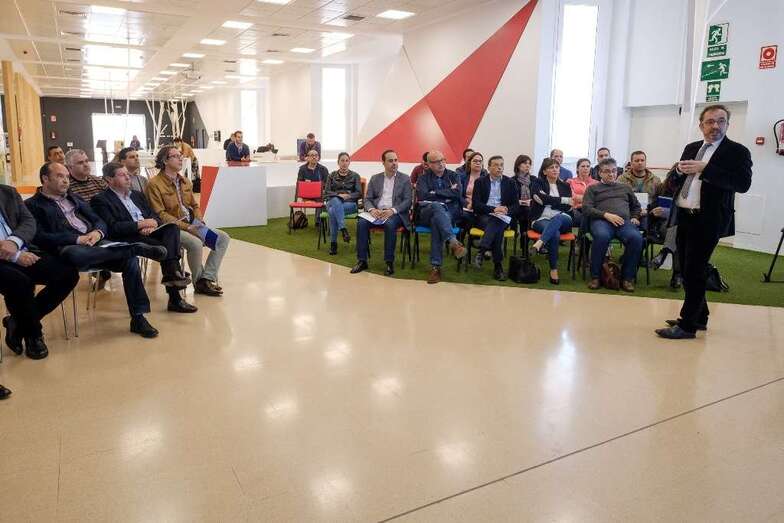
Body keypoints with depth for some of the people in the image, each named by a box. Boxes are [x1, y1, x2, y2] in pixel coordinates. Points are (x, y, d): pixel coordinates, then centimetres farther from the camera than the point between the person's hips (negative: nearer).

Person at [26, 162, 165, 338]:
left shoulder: (74, 198, 26)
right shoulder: (32, 205, 7)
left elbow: (100, 221, 20)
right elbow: (40, 237, -8)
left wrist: (97, 232, -5)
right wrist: (77, 239, -17)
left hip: (94, 243, 5)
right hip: (67, 248, -5)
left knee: (130, 258, -23)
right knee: (75, 254, -43)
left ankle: (138, 318, -24)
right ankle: (138, 247, -33)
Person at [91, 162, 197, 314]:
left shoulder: (138, 195, 25)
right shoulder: (100, 200, 2)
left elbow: (155, 216, 18)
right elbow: (112, 228, -11)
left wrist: (152, 224, -7)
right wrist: (140, 224, -13)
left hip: (148, 233, 6)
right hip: (127, 238, -6)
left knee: (172, 228, -24)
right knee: (164, 247, -29)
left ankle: (172, 272, -39)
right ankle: (175, 298, -26)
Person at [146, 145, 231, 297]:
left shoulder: (185, 181, 16)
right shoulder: (154, 184, -7)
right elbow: (160, 214, -14)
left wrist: (200, 221, 0)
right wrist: (187, 227, -19)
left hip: (192, 225, 8)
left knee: (223, 238, -9)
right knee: (196, 243, -34)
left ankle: (207, 278, -13)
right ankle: (199, 282, -11)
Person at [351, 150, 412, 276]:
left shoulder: (405, 179, 7)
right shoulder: (375, 178, 15)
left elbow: (408, 201, -1)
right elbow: (367, 199, 11)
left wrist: (392, 210, -18)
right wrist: (372, 209, -13)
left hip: (395, 213, -3)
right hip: (376, 211, 3)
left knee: (390, 224, -37)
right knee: (361, 223, -27)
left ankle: (389, 262, -25)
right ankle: (362, 261, -19)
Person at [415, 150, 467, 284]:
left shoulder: (453, 176, 16)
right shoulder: (423, 178, 15)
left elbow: (457, 193, -4)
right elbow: (422, 195, -6)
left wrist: (435, 193, -2)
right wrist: (447, 193, -3)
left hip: (450, 213, 0)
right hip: (427, 212, 0)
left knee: (436, 221, -36)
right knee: (437, 206, -37)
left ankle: (435, 267, -39)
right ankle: (453, 242, -52)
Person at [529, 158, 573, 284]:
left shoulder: (565, 186, 18)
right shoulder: (537, 182, 10)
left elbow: (568, 208, 2)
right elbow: (543, 199, -10)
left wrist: (547, 200, -6)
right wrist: (564, 200, -6)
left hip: (562, 220, 2)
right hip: (541, 219, -2)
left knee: (560, 217, -37)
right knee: (555, 234, -36)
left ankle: (539, 243, -53)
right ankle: (553, 269, -32)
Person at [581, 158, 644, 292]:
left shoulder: (625, 188, 32)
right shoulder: (593, 189, 21)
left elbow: (636, 206, 40)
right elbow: (586, 209, 6)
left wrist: (635, 217, 18)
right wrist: (606, 214, -8)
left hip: (624, 221, 3)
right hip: (602, 220, -3)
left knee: (636, 238, -32)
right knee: (602, 236, -40)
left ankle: (627, 277, -20)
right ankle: (595, 276, -25)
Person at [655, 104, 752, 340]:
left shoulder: (737, 151, -4)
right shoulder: (691, 148, 15)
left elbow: (743, 184, -18)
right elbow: (676, 180, 19)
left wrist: (705, 169, -23)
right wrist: (680, 170, -5)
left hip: (707, 220, -7)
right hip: (684, 217, 7)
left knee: (695, 272, -6)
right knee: (686, 269, 13)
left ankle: (687, 325, 2)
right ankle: (699, 316, 28)